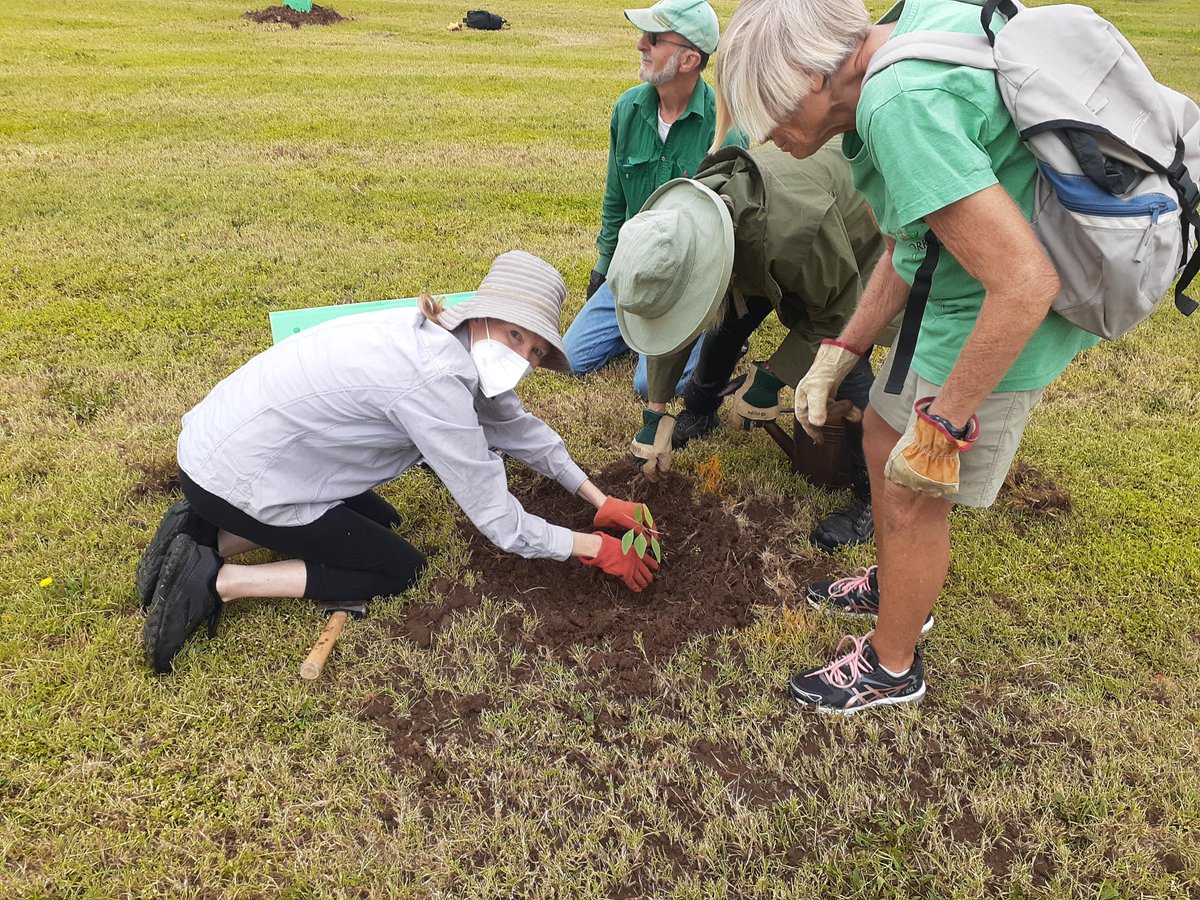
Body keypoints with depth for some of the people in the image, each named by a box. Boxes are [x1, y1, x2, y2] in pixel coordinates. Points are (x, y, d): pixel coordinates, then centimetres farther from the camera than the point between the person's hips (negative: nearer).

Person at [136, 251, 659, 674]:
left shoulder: (445, 337, 0)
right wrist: (595, 549, -9)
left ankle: (205, 537, 15)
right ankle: (218, 582, -3)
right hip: (235, 478, -9)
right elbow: (498, 521, -21)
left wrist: (598, 499, 10)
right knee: (400, 570, 3)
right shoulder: (434, 380, -28)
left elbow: (515, 424, 11)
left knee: (380, 523, 23)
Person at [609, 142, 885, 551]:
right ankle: (699, 411, 34)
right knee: (728, 322, 3)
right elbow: (670, 316, -13)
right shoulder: (683, 217, -27)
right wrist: (655, 414, -12)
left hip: (854, 251, -5)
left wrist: (771, 378, -30)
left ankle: (873, 497, -3)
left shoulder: (798, 226, -49)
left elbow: (837, 314, -30)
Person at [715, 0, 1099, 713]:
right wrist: (841, 354, 10)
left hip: (999, 321, -9)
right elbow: (907, 245, 10)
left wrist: (940, 425, -21)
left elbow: (1024, 281, -31)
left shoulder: (901, 107, -29)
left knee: (910, 494, 4)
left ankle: (892, 668, 30)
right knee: (884, 438, 21)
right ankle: (895, 589, 46)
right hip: (956, 290, 9)